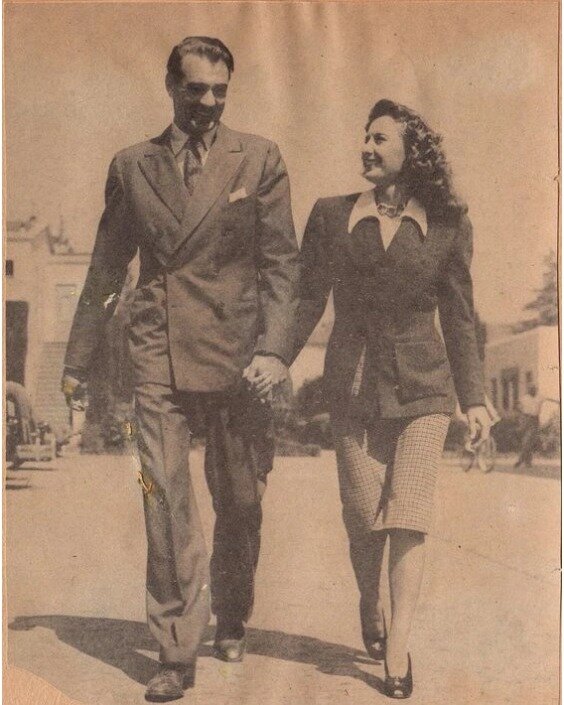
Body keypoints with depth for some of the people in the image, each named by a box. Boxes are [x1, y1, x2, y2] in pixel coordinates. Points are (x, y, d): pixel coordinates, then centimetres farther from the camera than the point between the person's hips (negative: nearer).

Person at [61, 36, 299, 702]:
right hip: (158, 353, 1)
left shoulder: (258, 159, 6)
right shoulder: (132, 165, 11)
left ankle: (230, 624, 31)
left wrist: (273, 348, -11)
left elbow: (280, 261, 1)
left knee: (240, 505, 9)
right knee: (166, 502, -7)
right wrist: (78, 361, 16)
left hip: (235, 354, 0)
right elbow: (105, 269, 15)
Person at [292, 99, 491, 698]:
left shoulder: (447, 226, 3)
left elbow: (459, 318, 6)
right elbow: (307, 301, 6)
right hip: (353, 385, 1)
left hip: (421, 386, -1)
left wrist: (472, 397, 3)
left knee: (408, 514, -8)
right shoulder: (332, 216, 5)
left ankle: (397, 647, -4)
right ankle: (369, 608, 30)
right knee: (362, 516, 3)